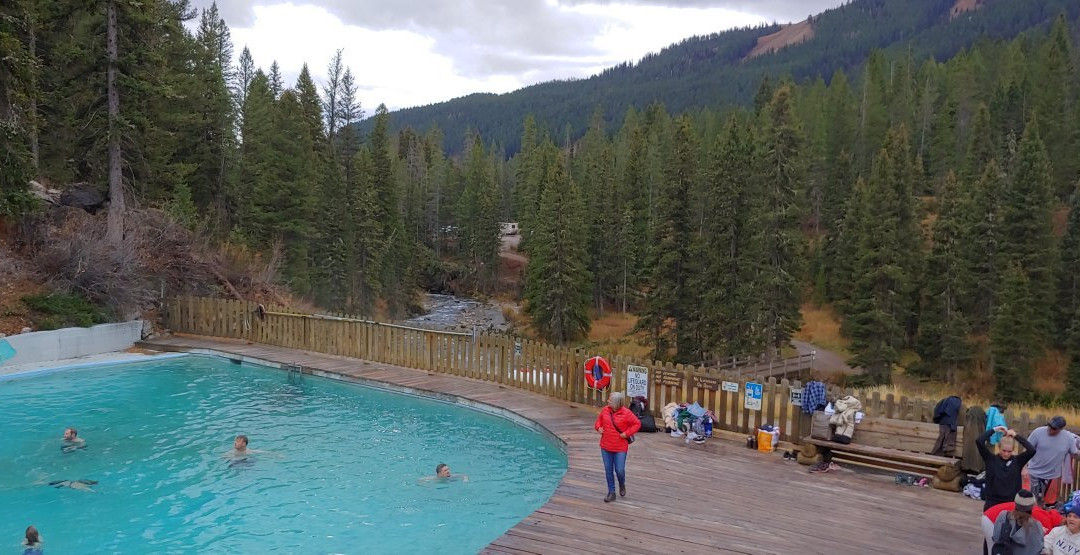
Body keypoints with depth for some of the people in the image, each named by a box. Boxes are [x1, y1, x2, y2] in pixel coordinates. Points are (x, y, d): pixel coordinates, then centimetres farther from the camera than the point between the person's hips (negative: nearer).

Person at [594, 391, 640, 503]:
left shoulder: (626, 413, -14)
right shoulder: (605, 410, -2)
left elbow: (637, 424, -5)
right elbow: (599, 419, 18)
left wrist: (627, 433, -12)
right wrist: (598, 427, -2)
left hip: (620, 448, -4)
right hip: (606, 447, 4)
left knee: (619, 470, -3)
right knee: (608, 471, 9)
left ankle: (622, 485, 32)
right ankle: (611, 493, 23)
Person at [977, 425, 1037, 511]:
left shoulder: (1017, 461, 1)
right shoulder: (991, 459, -4)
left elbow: (1032, 450, -14)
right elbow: (979, 441, -17)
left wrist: (1016, 436, -10)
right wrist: (994, 430, -9)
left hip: (1012, 504, 1)